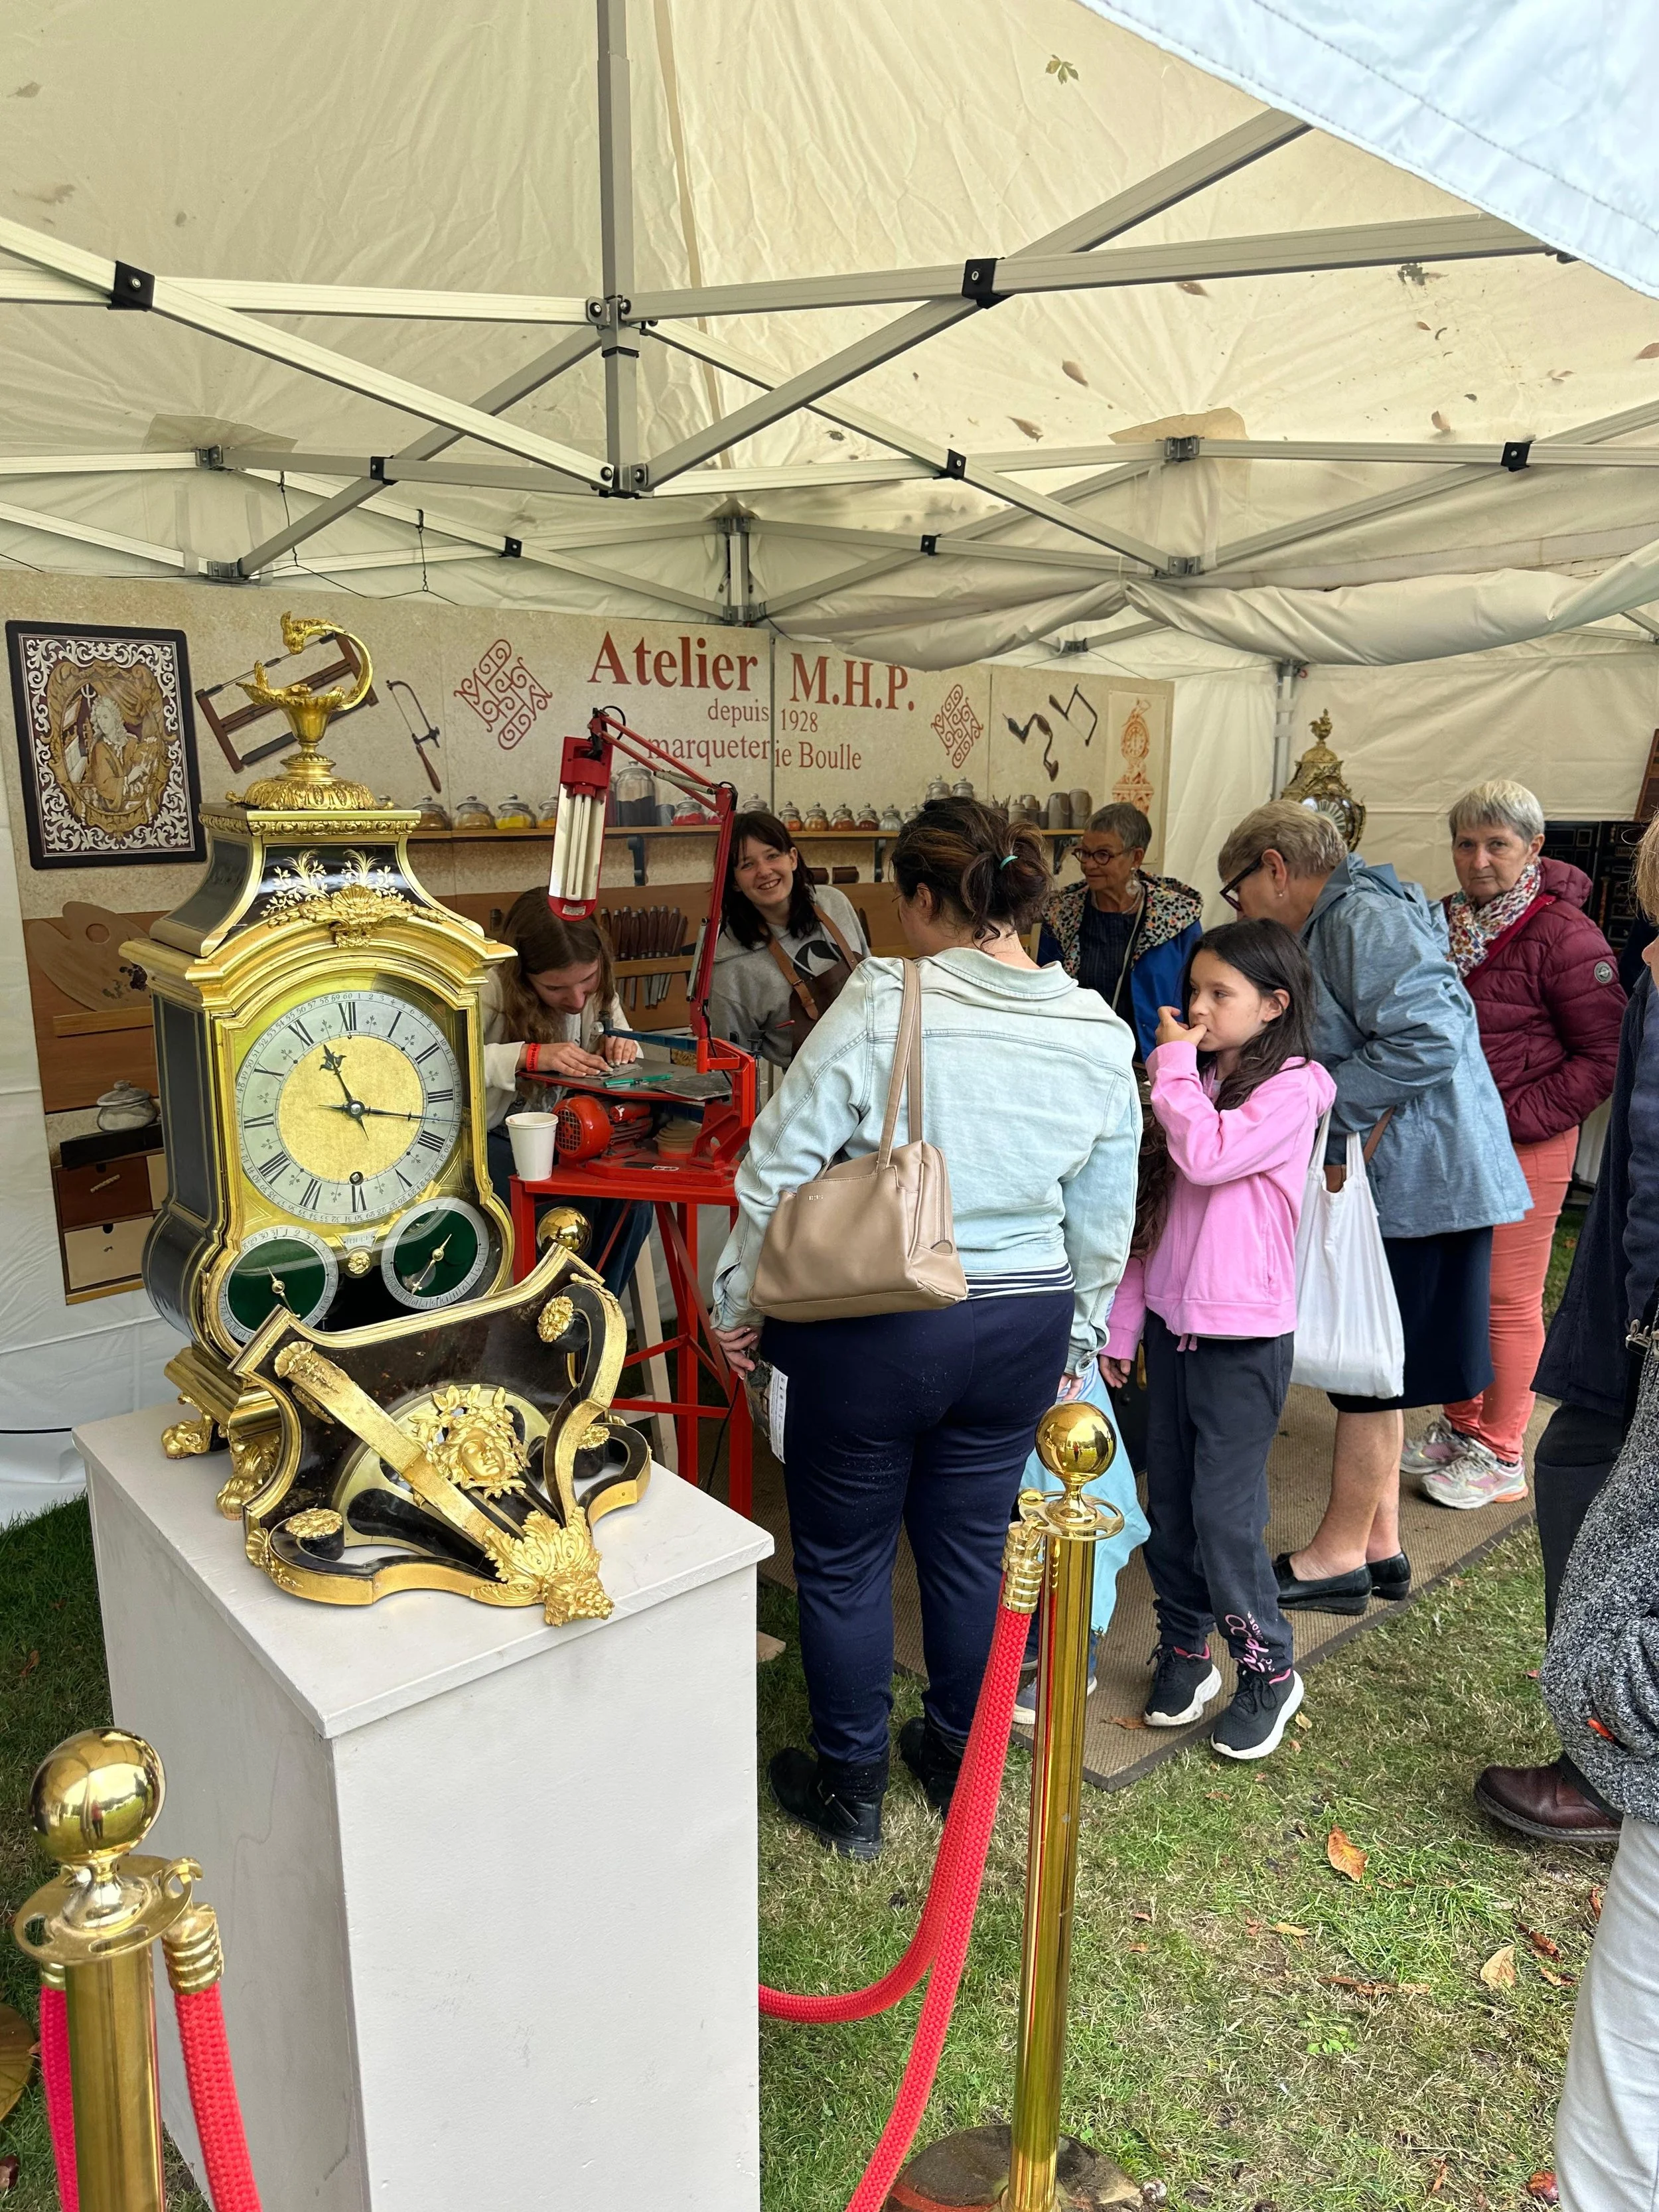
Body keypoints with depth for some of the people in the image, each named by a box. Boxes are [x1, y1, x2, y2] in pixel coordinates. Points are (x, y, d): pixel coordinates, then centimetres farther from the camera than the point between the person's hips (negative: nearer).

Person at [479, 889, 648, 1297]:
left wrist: (616, 1047, -17)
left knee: (629, 1205, -20)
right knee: (577, 1209, -29)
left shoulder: (597, 989, -5)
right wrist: (529, 1055, -44)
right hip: (488, 1137, -5)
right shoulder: (491, 987, -24)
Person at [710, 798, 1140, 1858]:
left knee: (843, 1559, 15)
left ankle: (850, 1790, 32)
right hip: (1021, 1329, 5)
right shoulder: (1100, 1035, -2)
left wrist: (739, 1303, -2)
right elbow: (1104, 1224, 6)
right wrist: (1076, 1343, 20)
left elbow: (778, 1167, -15)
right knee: (970, 1547, 21)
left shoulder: (881, 1004, -17)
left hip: (873, 1331, -4)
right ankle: (960, 1761, 41)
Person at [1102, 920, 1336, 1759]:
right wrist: (1123, 1323, 9)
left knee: (1225, 1512, -1)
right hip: (1173, 1322, 7)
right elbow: (1153, 1207, 10)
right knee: (1170, 1504, 13)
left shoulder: (1291, 1090, -11)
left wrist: (1174, 1062, -15)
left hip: (1244, 1335, -6)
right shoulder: (1197, 1082, 9)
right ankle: (1183, 1651, 29)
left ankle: (1268, 1671, 19)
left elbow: (1208, 1156, -28)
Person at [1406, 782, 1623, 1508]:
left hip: (1526, 1144, -7)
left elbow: (1606, 1053, -14)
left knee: (1509, 1298, 2)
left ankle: (1499, 1456, 16)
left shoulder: (1564, 935, -15)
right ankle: (1459, 1426, 32)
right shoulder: (1443, 922, 6)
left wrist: (1513, 1119, -17)